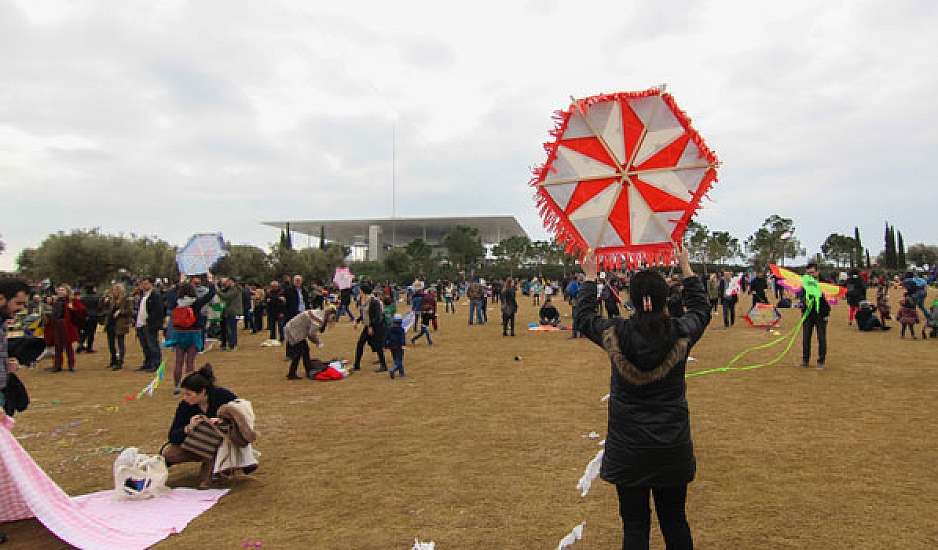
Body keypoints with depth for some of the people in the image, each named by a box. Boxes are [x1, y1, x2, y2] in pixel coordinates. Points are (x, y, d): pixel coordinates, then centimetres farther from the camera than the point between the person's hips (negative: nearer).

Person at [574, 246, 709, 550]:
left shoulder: (616, 333, -14)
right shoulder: (681, 333, -11)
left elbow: (582, 317, 7)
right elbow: (701, 309, 12)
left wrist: (590, 277, 19)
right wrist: (686, 267, 21)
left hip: (628, 447, -1)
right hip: (673, 445, 2)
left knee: (635, 524, 10)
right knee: (675, 520, 18)